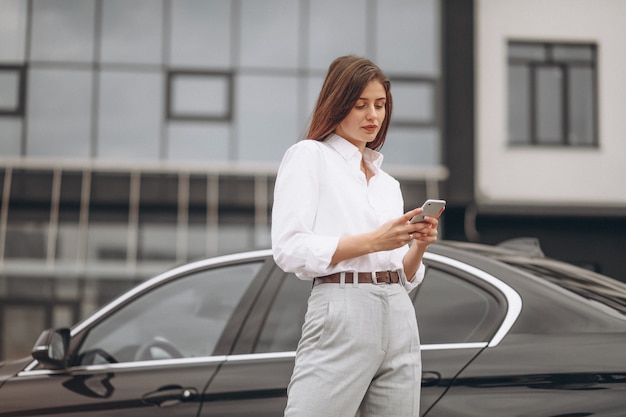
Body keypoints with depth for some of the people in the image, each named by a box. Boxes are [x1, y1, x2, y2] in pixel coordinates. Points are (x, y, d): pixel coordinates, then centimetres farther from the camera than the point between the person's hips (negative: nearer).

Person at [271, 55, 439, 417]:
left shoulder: (388, 183, 22)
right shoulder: (309, 156, 4)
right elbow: (290, 250, -9)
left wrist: (418, 246, -1)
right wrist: (372, 241, -14)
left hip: (400, 320, 6)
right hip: (342, 316, -6)